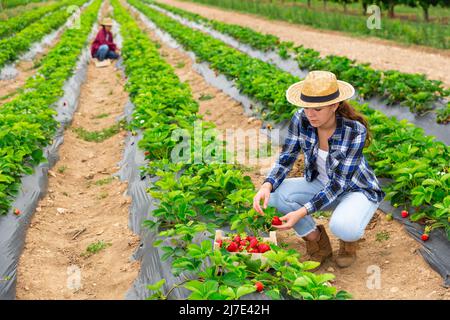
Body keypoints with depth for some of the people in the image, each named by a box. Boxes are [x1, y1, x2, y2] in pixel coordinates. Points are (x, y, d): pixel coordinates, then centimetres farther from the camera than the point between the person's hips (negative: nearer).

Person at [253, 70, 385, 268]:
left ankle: (350, 239, 3)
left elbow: (338, 184, -28)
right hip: (321, 185, 5)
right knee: (275, 193, -23)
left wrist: (302, 212, -38)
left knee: (342, 227, -37)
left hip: (357, 190, -4)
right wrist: (267, 186, -32)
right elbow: (285, 160, -11)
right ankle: (318, 242, 0)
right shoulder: (301, 119, -18)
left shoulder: (355, 131, -30)